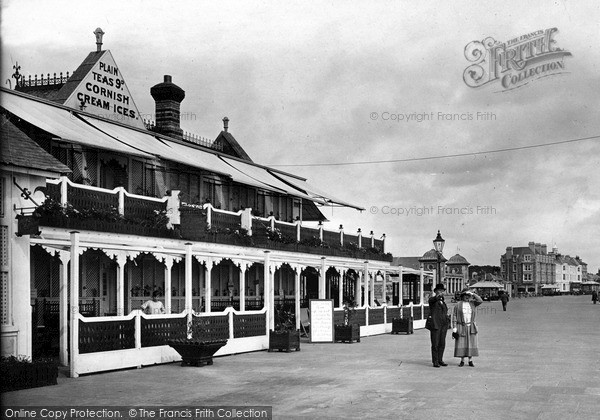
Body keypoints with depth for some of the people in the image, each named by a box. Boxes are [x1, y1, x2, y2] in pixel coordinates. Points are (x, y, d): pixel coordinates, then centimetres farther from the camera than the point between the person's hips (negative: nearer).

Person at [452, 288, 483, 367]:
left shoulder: (472, 303, 5)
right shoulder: (458, 305, -2)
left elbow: (480, 301, -14)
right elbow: (454, 317, -3)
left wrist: (472, 294, -17)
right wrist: (454, 329, -9)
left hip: (471, 327, 2)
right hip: (461, 327, -2)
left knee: (471, 343, 2)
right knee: (461, 344, 0)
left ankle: (470, 361, 11)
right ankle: (462, 361, 9)